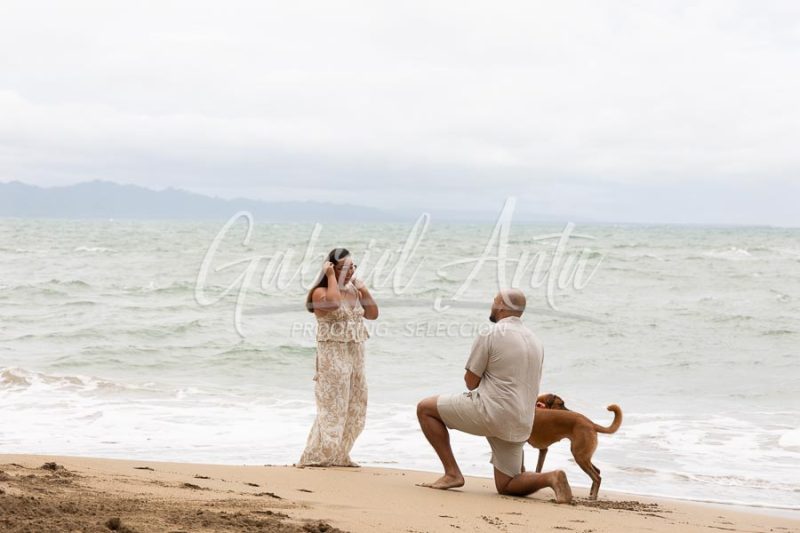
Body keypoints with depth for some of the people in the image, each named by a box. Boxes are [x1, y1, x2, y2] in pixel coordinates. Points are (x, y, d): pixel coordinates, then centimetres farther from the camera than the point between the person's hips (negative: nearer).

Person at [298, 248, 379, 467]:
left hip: (355, 355, 8)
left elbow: (373, 314, 13)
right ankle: (316, 456, -3)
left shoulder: (353, 291, 13)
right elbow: (333, 302, -32)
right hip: (333, 356, -8)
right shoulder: (321, 292, -9)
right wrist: (331, 277, -20)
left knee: (355, 408, 9)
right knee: (333, 407, -9)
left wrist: (363, 290, 4)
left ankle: (337, 455, 19)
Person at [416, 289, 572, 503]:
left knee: (425, 408, 7)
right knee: (505, 485, 17)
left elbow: (471, 381, -6)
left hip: (491, 412, -7)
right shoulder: (535, 341, 16)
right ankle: (550, 477, -10)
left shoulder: (490, 335, -8)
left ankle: (452, 473, 0)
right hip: (520, 425, 7)